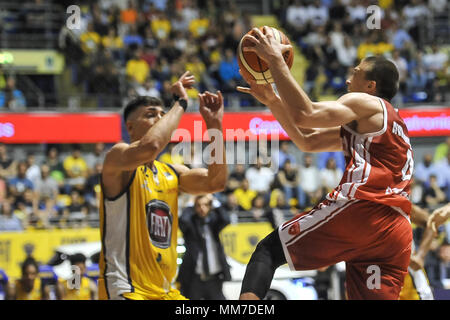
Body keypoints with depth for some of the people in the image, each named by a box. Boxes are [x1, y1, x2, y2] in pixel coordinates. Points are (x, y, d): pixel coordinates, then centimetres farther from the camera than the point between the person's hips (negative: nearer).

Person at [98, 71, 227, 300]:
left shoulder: (172, 174, 17)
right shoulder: (117, 158, -7)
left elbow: (215, 182, 3)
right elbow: (149, 147, -28)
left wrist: (214, 125, -4)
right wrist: (180, 103, -17)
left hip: (164, 291, 9)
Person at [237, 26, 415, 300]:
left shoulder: (367, 103, 7)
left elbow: (305, 114, -9)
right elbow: (307, 141, 33)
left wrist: (275, 59, -3)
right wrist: (272, 100, 27)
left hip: (359, 207, -8)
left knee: (268, 251, 0)